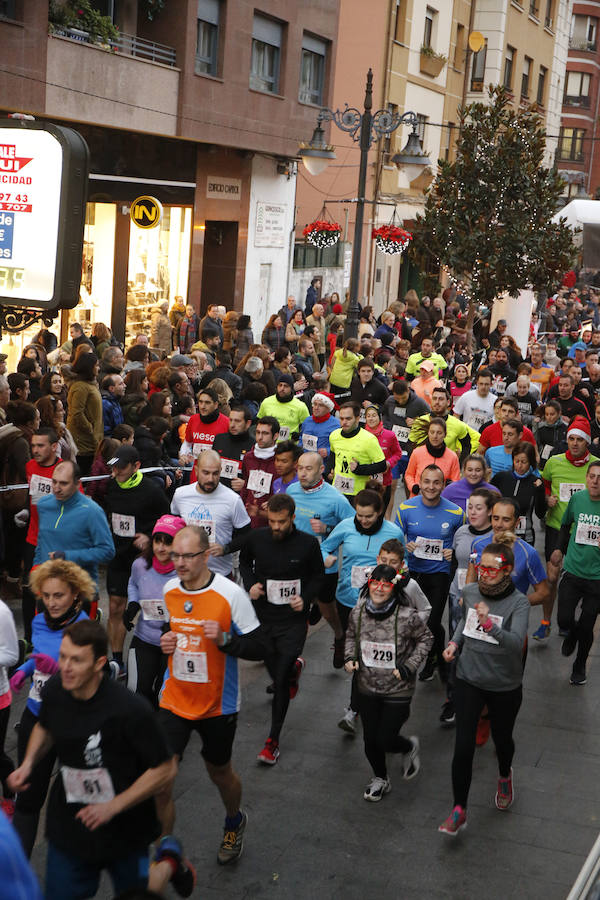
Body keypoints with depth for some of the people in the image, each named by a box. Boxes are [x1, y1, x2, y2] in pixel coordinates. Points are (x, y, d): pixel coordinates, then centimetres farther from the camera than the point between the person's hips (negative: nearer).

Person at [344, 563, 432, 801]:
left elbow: (425, 638, -4)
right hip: (366, 688, 4)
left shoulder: (406, 616, -21)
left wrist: (409, 666, -11)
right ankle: (380, 779, 41)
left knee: (386, 740, 0)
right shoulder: (358, 612, -9)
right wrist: (350, 657, -5)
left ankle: (410, 747, 36)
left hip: (397, 690, -4)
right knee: (370, 739, 14)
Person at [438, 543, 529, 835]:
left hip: (505, 687, -2)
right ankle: (459, 810, 9)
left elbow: (517, 642, -37)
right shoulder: (469, 592, -7)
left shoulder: (518, 603, -21)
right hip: (469, 681, 2)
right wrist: (455, 642, 0)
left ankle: (505, 777, 55)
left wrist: (490, 625, -52)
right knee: (463, 747, -4)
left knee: (502, 738, 20)